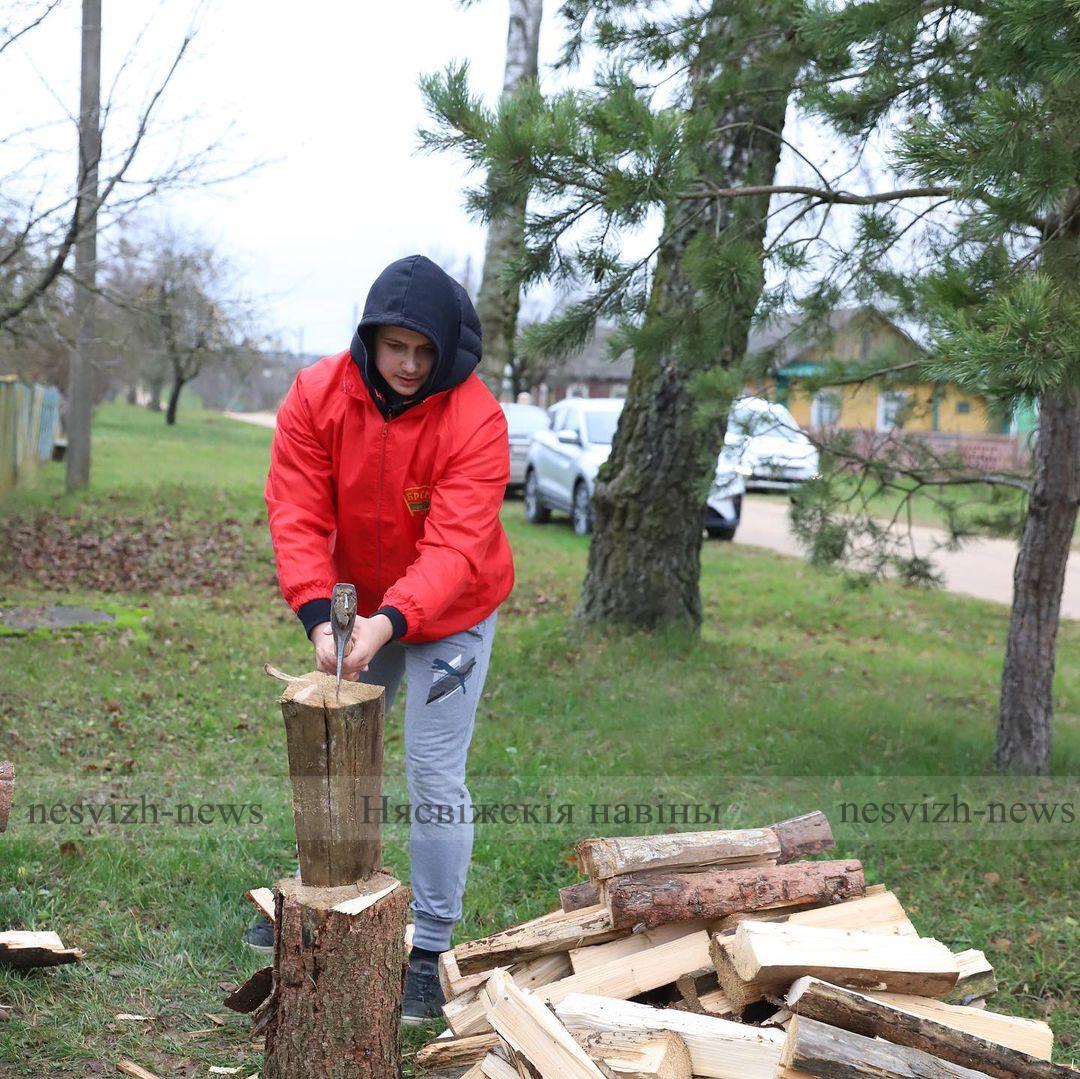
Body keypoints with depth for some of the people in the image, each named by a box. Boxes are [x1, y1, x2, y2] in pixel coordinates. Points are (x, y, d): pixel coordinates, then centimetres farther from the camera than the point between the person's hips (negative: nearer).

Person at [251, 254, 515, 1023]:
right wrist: (320, 617, -34)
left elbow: (455, 547, -33)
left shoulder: (477, 420, -27)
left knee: (434, 775, -6)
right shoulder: (317, 396, -17)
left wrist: (388, 621, -48)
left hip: (452, 614, -4)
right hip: (358, 608, 4)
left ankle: (430, 949, 8)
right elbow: (297, 516, -21)